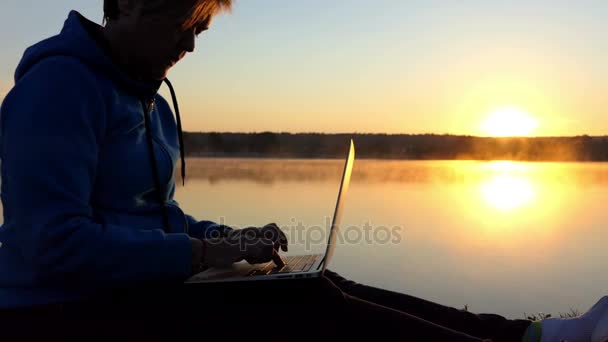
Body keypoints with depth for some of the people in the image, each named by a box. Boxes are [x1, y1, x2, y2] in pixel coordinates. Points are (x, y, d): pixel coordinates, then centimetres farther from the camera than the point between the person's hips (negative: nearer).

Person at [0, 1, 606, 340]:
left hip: (136, 289, 8)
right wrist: (206, 252, -20)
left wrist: (232, 240, 0)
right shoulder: (61, 82, -14)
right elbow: (55, 243, -23)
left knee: (318, 289, -10)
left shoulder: (151, 104, 14)